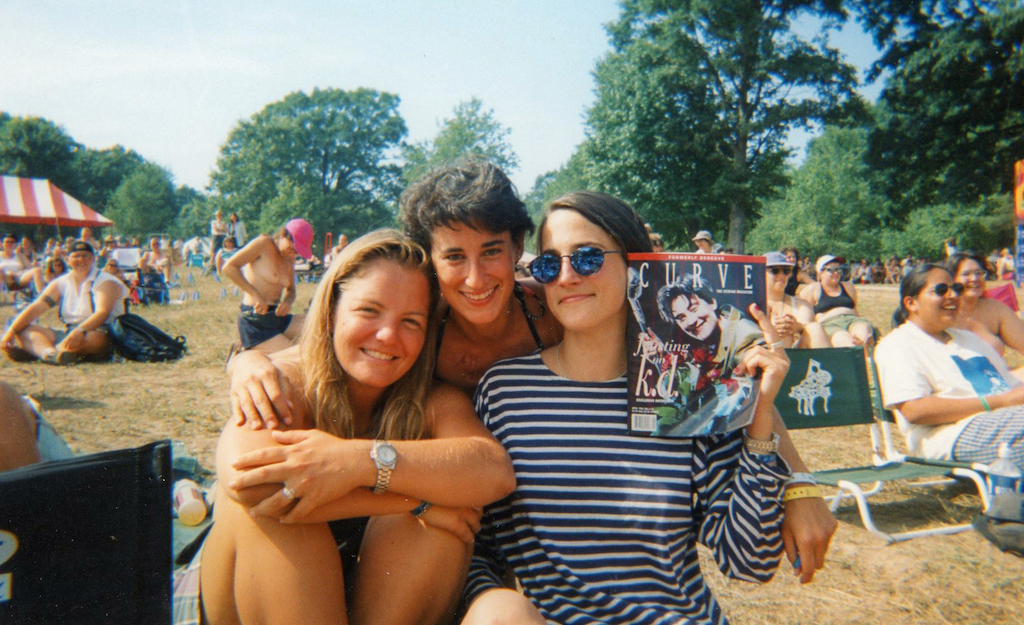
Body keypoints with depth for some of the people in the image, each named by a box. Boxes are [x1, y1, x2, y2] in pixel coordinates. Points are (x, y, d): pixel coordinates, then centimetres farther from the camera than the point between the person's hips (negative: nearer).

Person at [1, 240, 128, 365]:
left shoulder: (107, 282, -3)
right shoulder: (61, 283, 15)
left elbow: (103, 312, -20)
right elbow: (37, 308, 5)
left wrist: (80, 331, -36)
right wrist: (11, 331, -8)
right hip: (67, 334, 6)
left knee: (94, 338, -40)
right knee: (24, 329, -10)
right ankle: (50, 353, -44)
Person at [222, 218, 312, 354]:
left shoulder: (290, 258, 13)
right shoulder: (263, 244, -8)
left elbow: (290, 290, 20)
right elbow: (228, 267, -16)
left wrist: (287, 302, -6)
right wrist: (256, 295, -22)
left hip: (277, 317, 8)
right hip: (255, 323, -8)